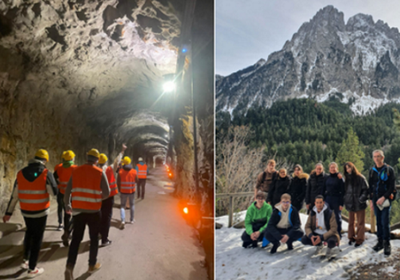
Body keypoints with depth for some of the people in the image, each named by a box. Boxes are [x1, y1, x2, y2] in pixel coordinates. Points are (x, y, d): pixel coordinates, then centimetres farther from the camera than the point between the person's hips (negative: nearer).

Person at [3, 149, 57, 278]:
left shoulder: (21, 173, -2)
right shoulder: (46, 173, -16)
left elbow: (14, 196, 2)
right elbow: (54, 193, -13)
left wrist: (8, 212, 9)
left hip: (26, 211, 5)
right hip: (41, 211, -4)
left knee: (29, 233, 28)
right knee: (37, 238, 7)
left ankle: (26, 260, 29)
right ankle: (32, 269, 14)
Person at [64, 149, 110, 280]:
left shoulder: (76, 171, 2)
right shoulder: (100, 173, -7)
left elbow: (68, 190, 4)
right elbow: (107, 193, -9)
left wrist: (67, 205, 17)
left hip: (78, 210, 3)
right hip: (94, 211, -2)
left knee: (76, 239, 10)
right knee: (94, 238, 14)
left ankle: (70, 266, -5)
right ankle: (92, 265, 25)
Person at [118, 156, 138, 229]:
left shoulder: (120, 171, -11)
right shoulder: (134, 171, -9)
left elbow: (118, 182, -8)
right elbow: (136, 180, 3)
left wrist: (119, 189, 7)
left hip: (123, 191, -1)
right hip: (132, 191, 1)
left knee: (122, 206, 8)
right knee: (132, 205, 21)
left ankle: (122, 221, -10)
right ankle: (132, 219, 29)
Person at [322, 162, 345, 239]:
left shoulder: (339, 178, -4)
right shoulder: (327, 178, 9)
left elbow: (342, 192, -7)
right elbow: (323, 190, 11)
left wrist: (341, 203, -12)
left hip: (337, 200, -3)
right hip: (328, 199, 4)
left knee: (337, 217, 4)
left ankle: (338, 235, 15)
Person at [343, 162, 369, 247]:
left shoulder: (360, 178, -7)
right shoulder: (346, 179, 8)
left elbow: (366, 189, -8)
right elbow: (345, 190, 15)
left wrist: (362, 198, -18)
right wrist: (344, 199, 4)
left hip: (359, 204, -5)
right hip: (350, 203, 5)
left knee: (360, 222, 4)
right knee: (351, 222, 13)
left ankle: (359, 239, 12)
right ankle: (351, 237, 24)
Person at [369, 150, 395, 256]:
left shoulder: (389, 169, -3)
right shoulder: (372, 171, 9)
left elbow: (392, 187, -7)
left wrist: (384, 197, -16)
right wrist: (371, 200, 12)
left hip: (386, 200, -4)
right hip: (376, 200, 4)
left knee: (385, 223, -6)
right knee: (378, 222, 9)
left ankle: (387, 244, 4)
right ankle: (380, 242, 18)